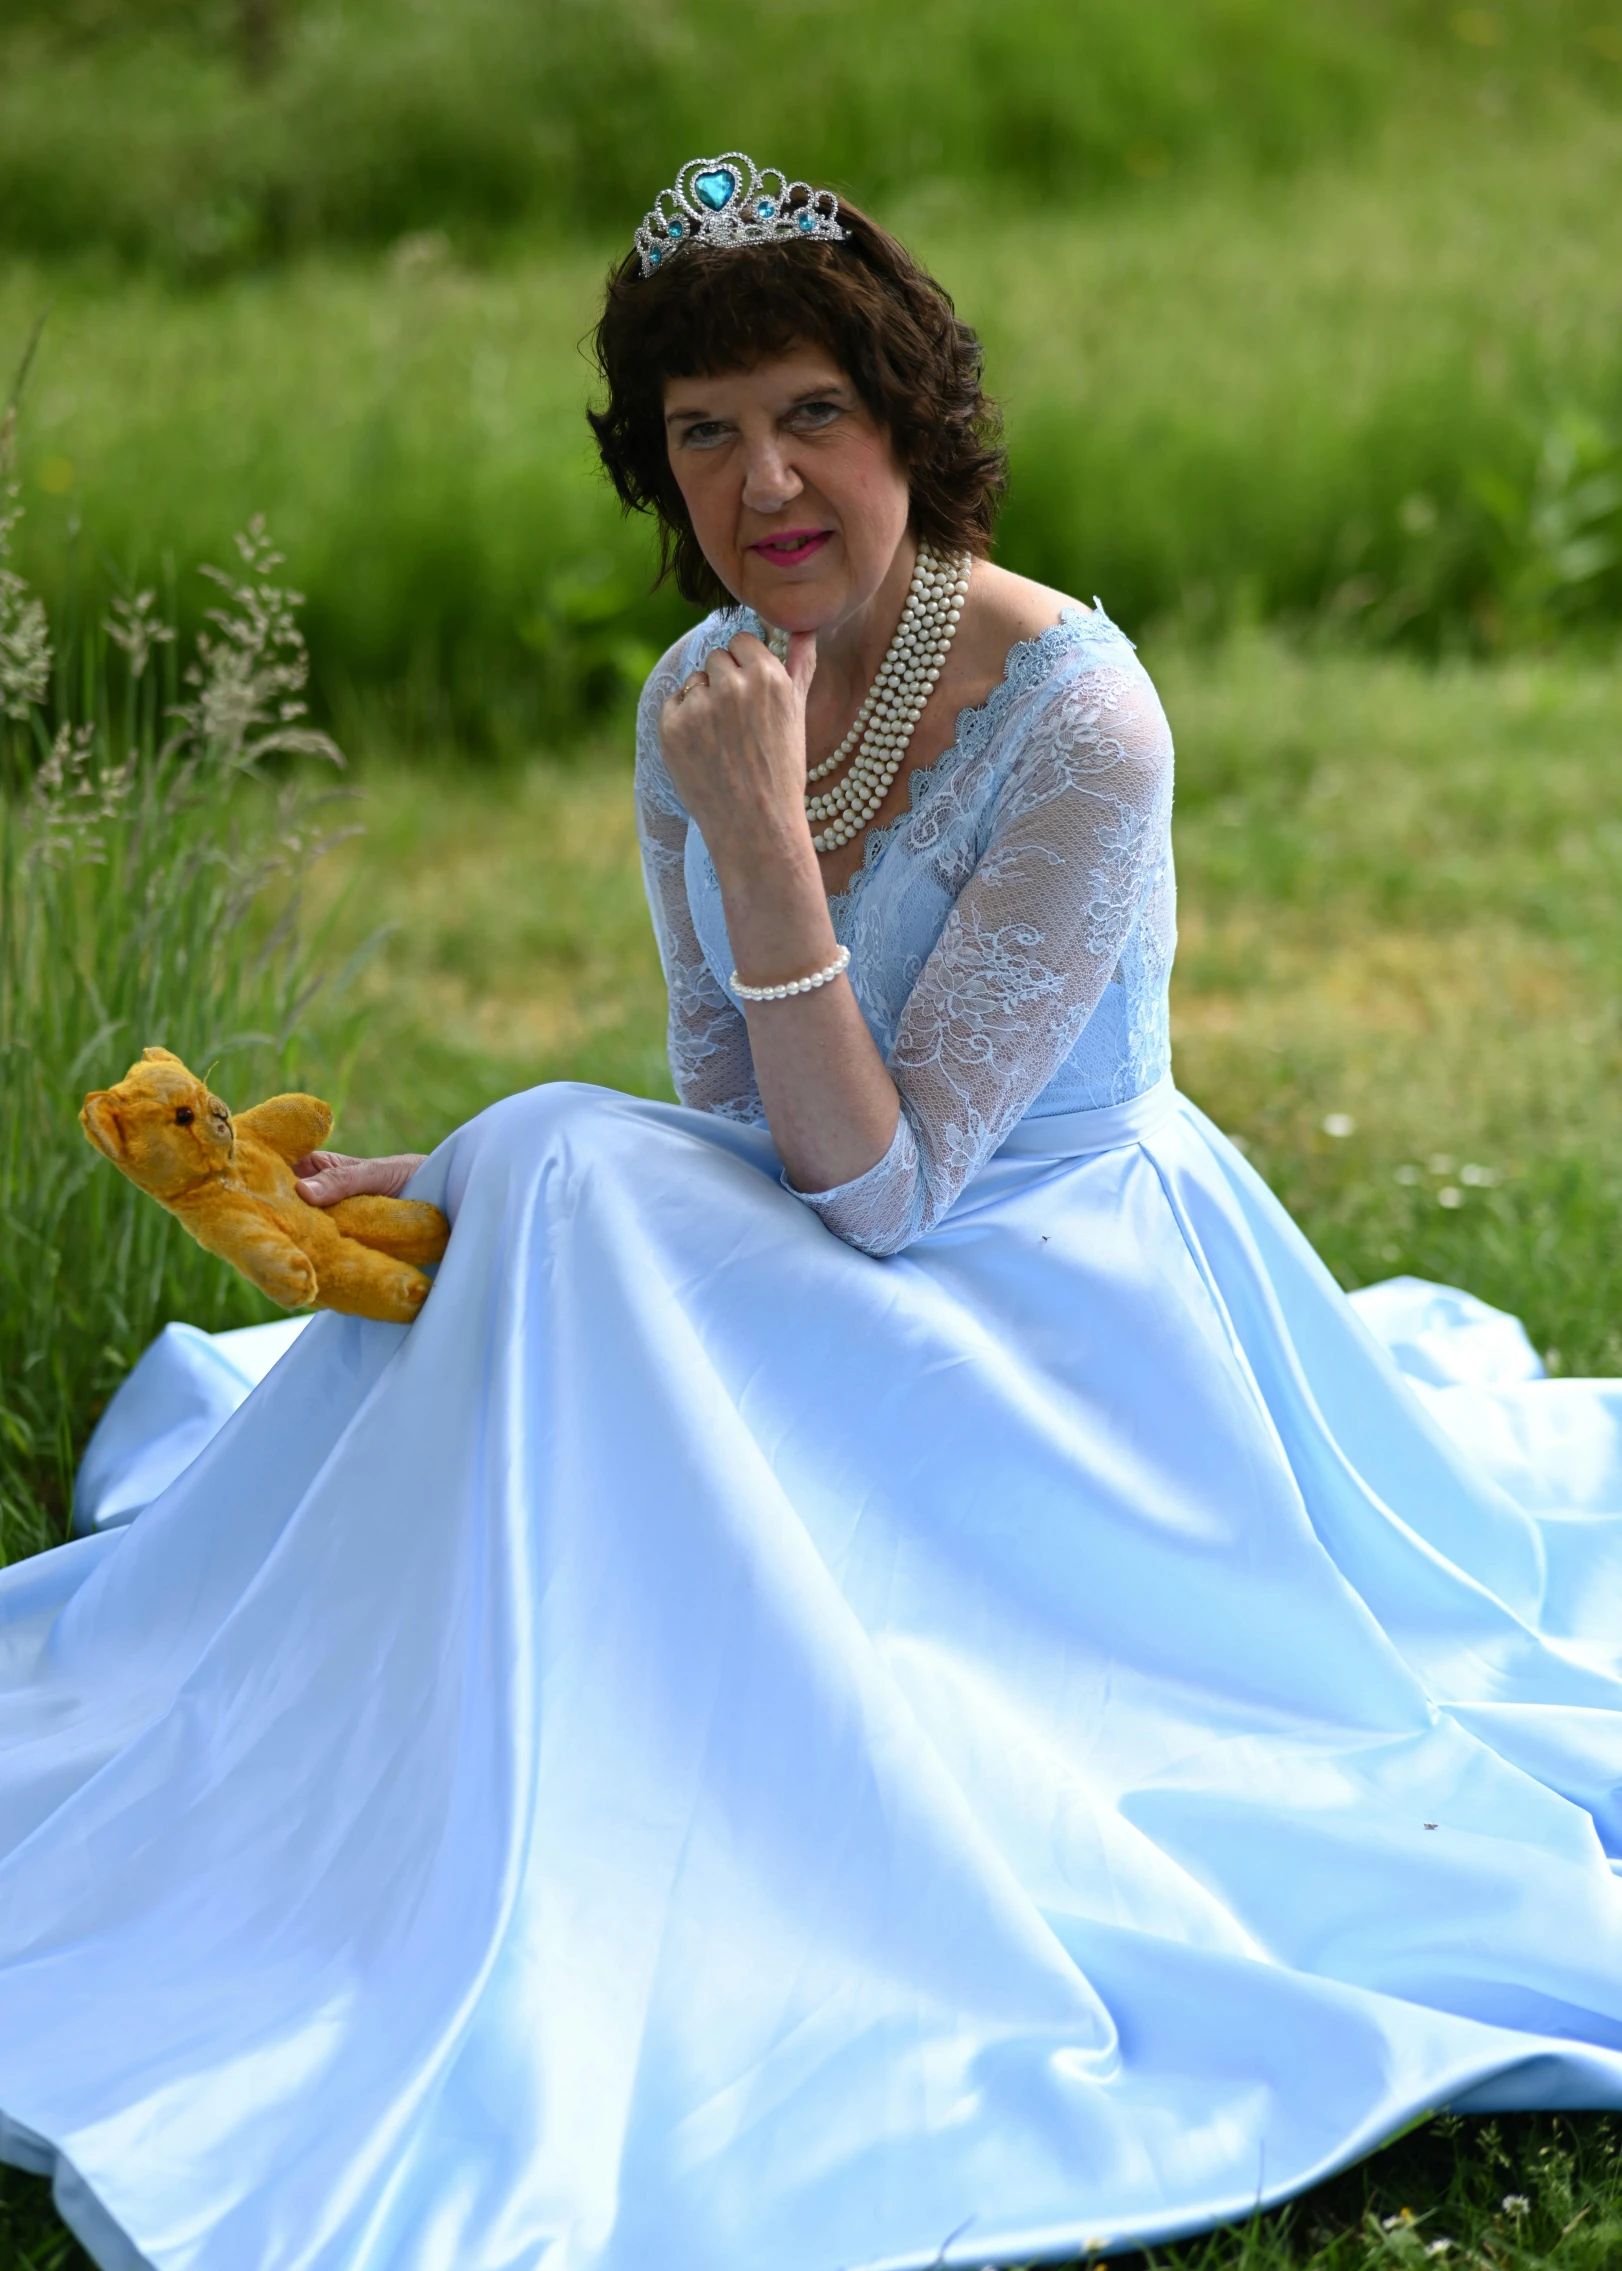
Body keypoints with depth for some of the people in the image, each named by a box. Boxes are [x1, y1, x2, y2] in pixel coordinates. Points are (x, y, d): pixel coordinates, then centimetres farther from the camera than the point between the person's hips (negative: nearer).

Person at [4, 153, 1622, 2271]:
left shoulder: (1072, 718, -23)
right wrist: (450, 1186, -11)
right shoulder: (707, 693, -2)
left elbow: (882, 1189, -24)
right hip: (842, 1296, 8)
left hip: (1063, 1312, -7)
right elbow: (741, 1143, 4)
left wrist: (763, 837, -31)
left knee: (568, 1175, -22)